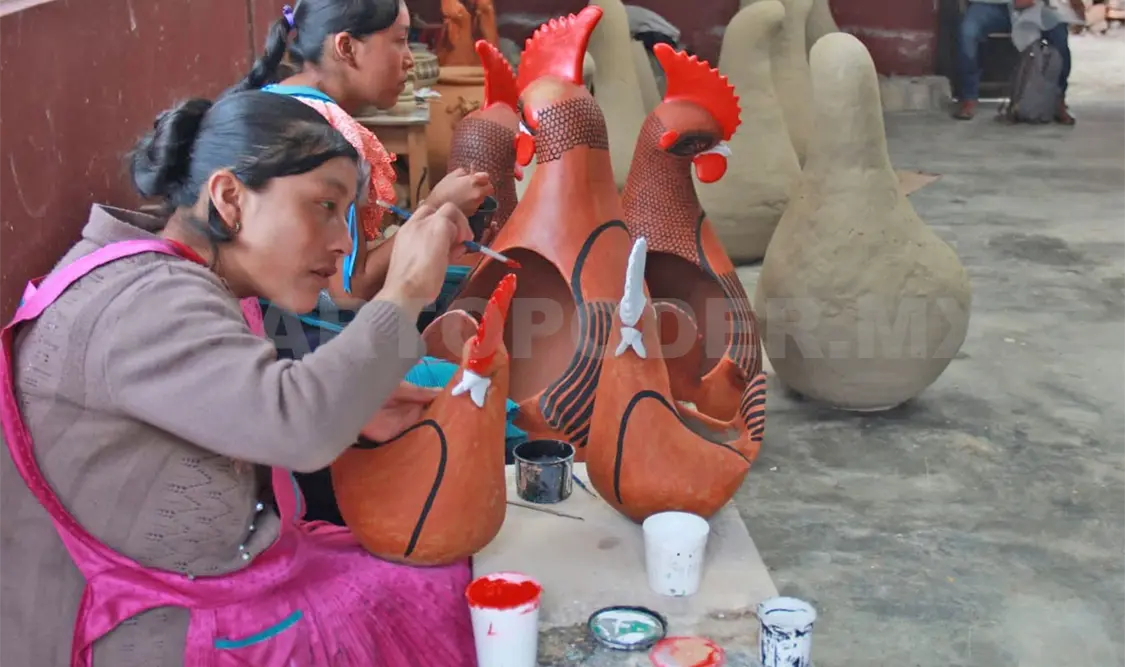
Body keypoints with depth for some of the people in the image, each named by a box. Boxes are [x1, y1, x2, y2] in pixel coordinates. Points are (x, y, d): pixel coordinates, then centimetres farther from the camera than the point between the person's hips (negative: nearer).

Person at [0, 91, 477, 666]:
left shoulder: (165, 282, 7)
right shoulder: (143, 302, -24)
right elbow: (297, 426, -37)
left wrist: (349, 415, -3)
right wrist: (403, 293, -27)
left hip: (196, 583, 10)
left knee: (444, 573, 7)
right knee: (436, 600, -5)